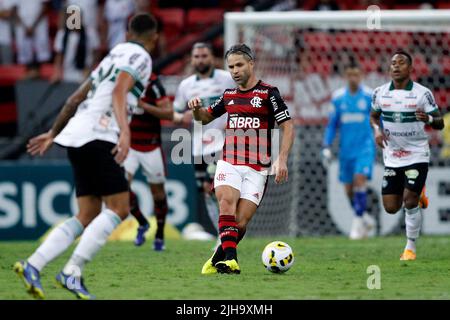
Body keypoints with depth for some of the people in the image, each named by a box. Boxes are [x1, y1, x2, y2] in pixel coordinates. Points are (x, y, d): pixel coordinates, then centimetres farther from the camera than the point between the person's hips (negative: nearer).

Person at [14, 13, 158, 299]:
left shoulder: (114, 56, 26)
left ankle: (33, 266, -6)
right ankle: (72, 272, -18)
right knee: (119, 209, -9)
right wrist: (125, 131, -32)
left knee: (88, 217, 6)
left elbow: (76, 98, 30)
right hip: (98, 138, -9)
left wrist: (53, 133, 38)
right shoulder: (139, 56, -1)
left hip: (77, 138, 9)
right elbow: (119, 92, -19)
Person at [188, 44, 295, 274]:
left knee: (241, 221, -8)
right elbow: (205, 117, 28)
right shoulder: (228, 95, 14)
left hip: (256, 169, -2)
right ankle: (230, 259, -33)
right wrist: (196, 108, 4)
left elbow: (288, 127, -3)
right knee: (227, 201, -26)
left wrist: (282, 160, -14)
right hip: (229, 164, 2)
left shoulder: (268, 93, -1)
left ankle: (217, 260, 12)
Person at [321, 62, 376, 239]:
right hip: (346, 149, 4)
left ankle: (358, 223, -12)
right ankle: (365, 219, 26)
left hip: (365, 147, -4)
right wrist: (326, 147, 6)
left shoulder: (370, 96, -4)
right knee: (349, 189, 5)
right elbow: (332, 124, 12)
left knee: (360, 180, -20)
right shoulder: (338, 97, 5)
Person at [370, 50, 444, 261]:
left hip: (416, 156, -4)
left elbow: (439, 123, -6)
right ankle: (417, 197, 37)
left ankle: (411, 247, 5)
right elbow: (374, 115, 16)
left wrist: (428, 119, -29)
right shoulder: (380, 93, 0)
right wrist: (377, 130, -6)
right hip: (391, 158, 4)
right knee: (391, 208, 2)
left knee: (410, 202, -13)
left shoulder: (422, 93, -9)